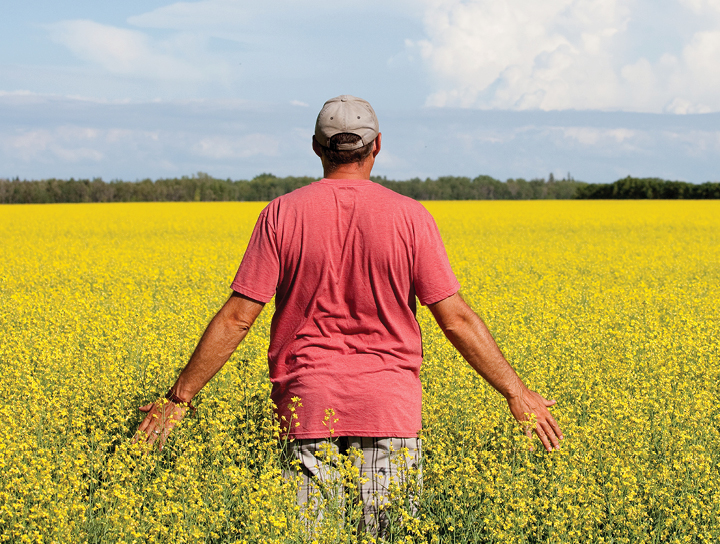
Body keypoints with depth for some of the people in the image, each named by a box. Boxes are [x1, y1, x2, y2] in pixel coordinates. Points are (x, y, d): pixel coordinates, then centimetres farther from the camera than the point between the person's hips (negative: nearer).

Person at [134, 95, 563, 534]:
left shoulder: (282, 215, -4)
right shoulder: (411, 218, -4)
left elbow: (236, 319, -5)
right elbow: (457, 319, -4)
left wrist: (179, 397, 3)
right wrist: (515, 392, 4)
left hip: (309, 409, 0)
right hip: (389, 410, 0)